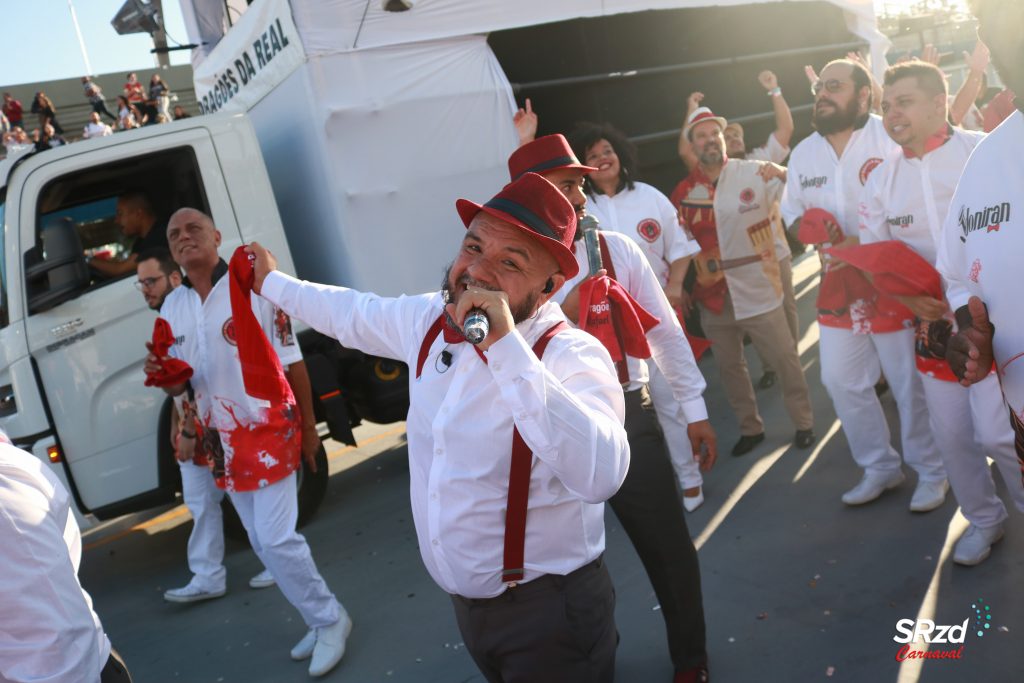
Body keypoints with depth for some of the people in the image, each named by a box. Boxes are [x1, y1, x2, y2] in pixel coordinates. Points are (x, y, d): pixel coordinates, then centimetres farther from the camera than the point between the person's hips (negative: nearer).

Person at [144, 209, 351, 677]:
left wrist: (308, 426, -4)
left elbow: (293, 361, -6)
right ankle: (323, 621, 27)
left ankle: (328, 619, 12)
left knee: (276, 539, -10)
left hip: (270, 431, -6)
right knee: (263, 543, 12)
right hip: (223, 442, 6)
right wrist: (161, 375, -13)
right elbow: (179, 384, 11)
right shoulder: (171, 309, 5)